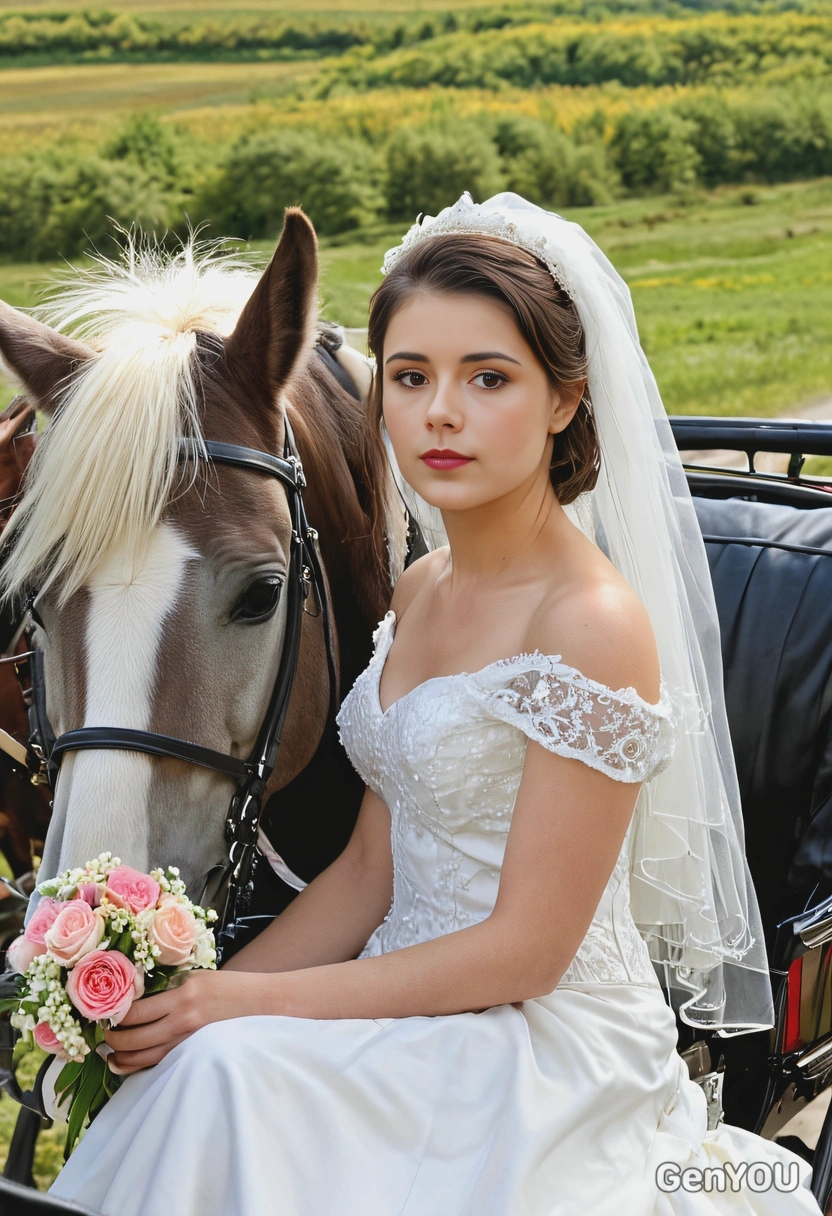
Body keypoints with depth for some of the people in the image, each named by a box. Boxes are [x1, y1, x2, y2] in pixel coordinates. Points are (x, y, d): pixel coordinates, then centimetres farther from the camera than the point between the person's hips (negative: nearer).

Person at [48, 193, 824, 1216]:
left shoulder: (594, 625, -19)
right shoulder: (419, 593, 6)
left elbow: (526, 949, -18)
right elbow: (370, 869, 9)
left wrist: (258, 1001, -17)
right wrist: (209, 995, -5)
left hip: (550, 1044, -6)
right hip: (413, 1007, 7)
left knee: (229, 1075, -26)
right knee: (196, 1066, -17)